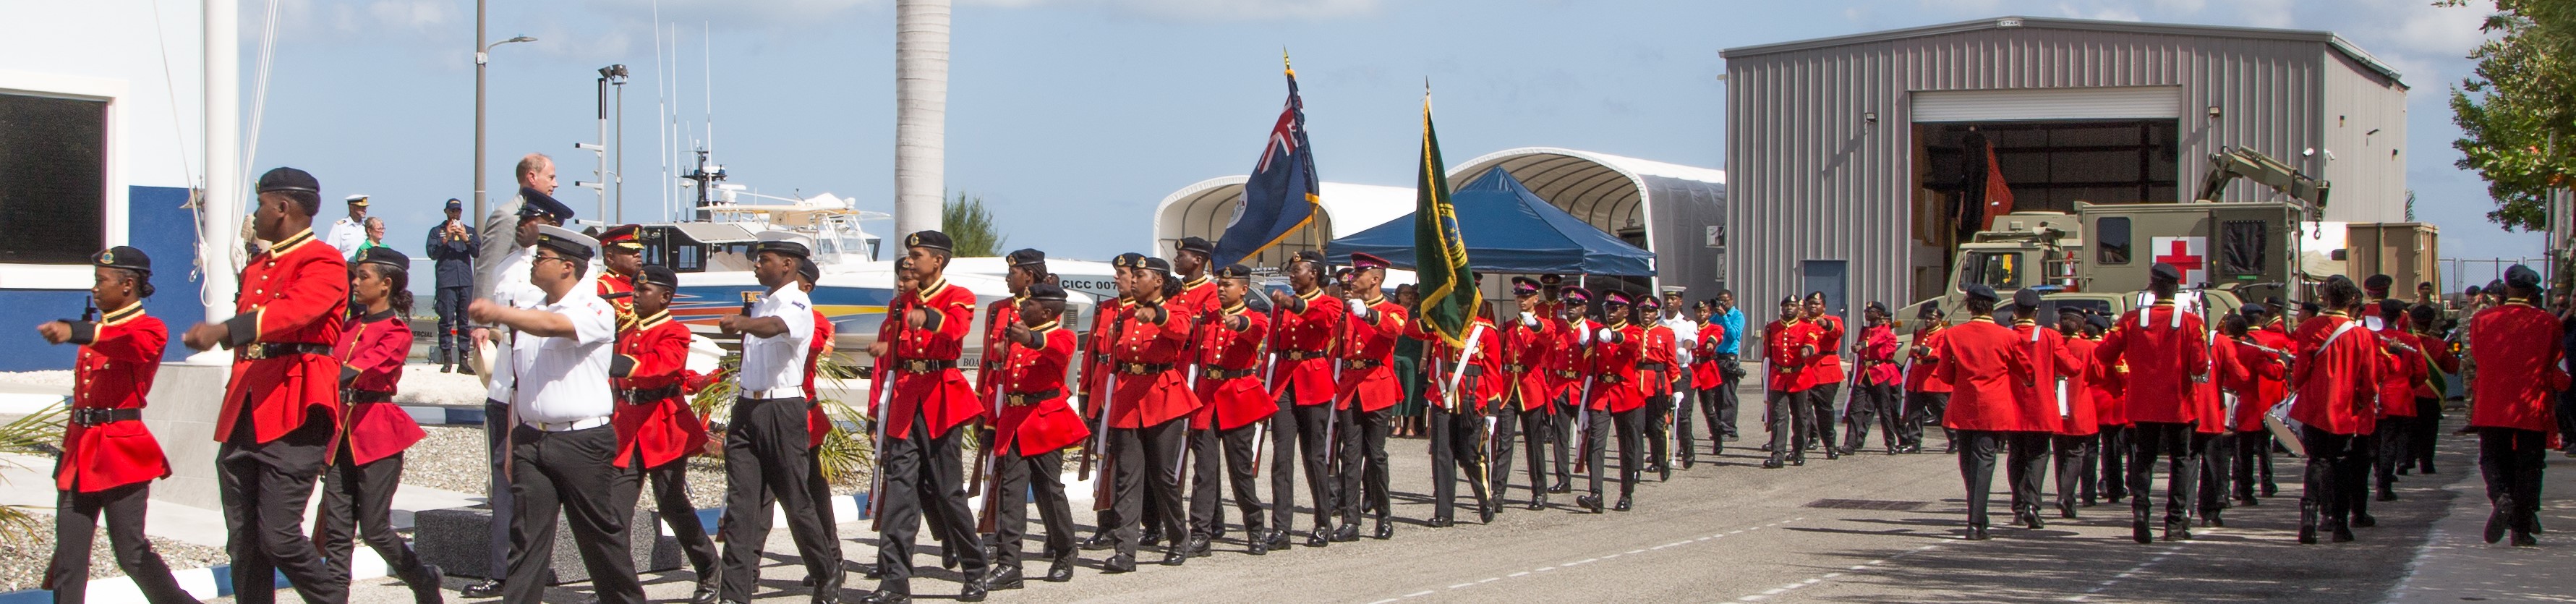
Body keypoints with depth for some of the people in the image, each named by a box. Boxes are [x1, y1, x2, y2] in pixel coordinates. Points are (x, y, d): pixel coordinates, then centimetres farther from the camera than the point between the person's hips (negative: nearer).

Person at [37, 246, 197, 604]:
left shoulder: (150, 330, -4)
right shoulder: (96, 330, 18)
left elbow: (126, 342, -30)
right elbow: (82, 396, 21)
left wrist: (75, 331, -47)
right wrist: (68, 451, 16)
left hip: (123, 451, -7)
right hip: (81, 447, 7)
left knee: (131, 552, -4)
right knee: (68, 554, 1)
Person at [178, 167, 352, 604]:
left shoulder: (324, 263, -7)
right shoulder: (256, 266, 20)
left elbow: (295, 311, -25)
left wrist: (225, 330, -37)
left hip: (295, 415, -8)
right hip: (245, 415, 8)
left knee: (278, 536, -11)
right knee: (243, 542, 5)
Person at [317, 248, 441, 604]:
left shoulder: (397, 332, -6)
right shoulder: (349, 325, 14)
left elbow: (365, 367, -21)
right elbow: (334, 368, 14)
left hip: (377, 432, -6)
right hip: (342, 430, 6)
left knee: (374, 528, -2)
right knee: (336, 528, 1)